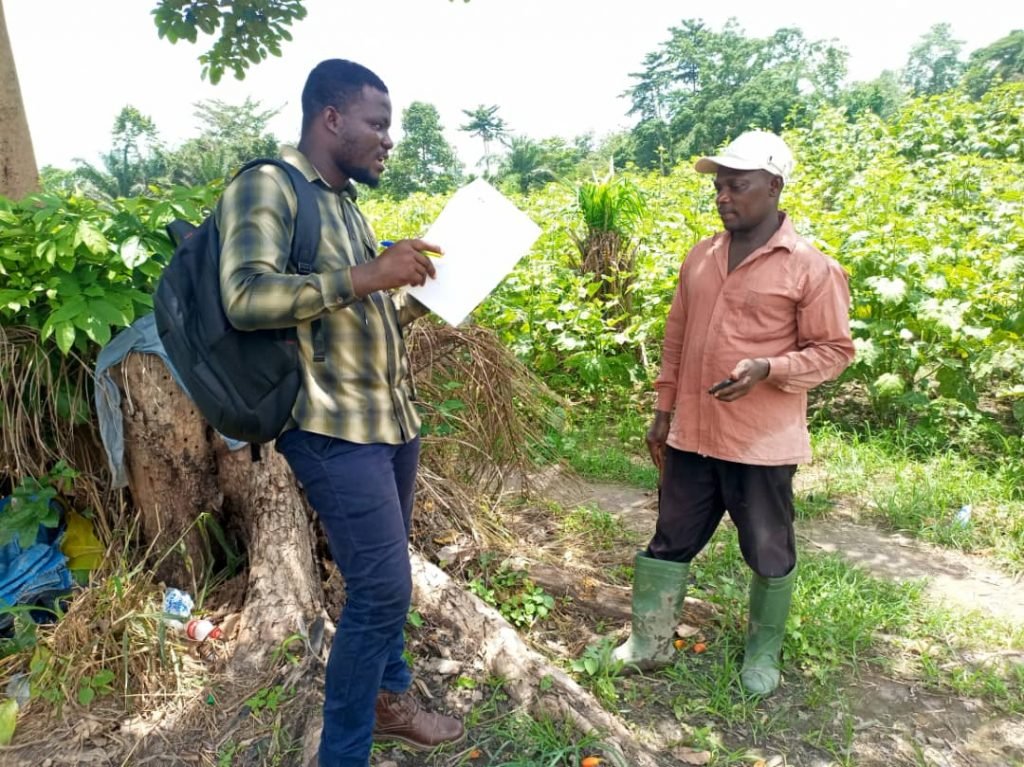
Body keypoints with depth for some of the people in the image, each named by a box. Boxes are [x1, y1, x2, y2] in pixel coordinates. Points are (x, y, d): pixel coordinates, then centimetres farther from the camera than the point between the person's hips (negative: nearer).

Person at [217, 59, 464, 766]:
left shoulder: (347, 203, 16)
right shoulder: (266, 186, -8)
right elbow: (245, 298, -22)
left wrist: (424, 292, 9)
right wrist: (364, 276, -27)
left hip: (392, 418, 8)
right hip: (335, 429, -8)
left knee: (383, 580, 18)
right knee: (383, 588, -7)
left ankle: (390, 700, 37)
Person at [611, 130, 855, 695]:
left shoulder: (812, 268, -9)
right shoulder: (699, 258, 7)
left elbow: (835, 350, -6)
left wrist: (768, 368, -24)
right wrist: (663, 411, 11)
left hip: (762, 443, -4)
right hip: (691, 435, 5)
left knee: (769, 556, 14)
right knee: (670, 543, 14)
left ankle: (762, 654, 37)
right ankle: (649, 644, 32)